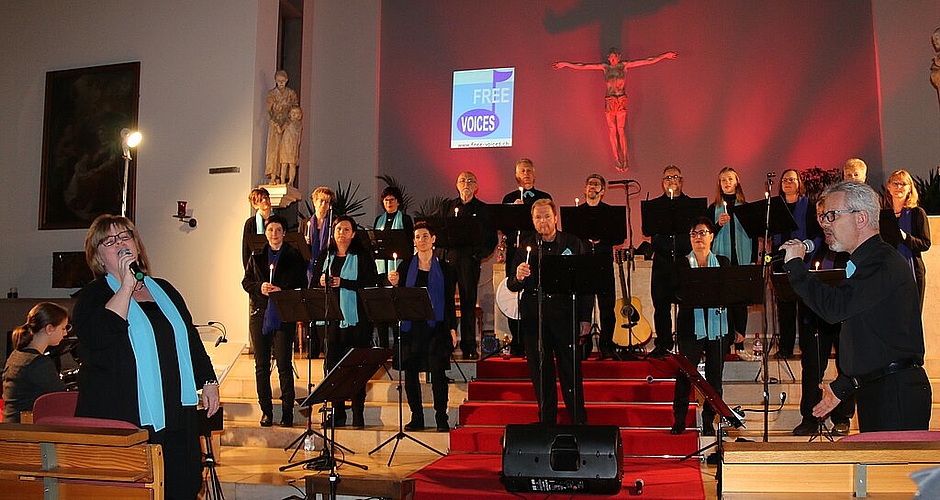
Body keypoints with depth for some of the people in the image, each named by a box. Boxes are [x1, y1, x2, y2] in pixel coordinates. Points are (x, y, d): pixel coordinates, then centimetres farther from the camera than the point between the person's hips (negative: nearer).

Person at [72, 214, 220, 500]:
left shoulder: (164, 290, 17)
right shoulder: (93, 297, 1)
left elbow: (190, 339, 23)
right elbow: (99, 337, -20)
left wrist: (208, 381, 15)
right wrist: (126, 285, -15)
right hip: (121, 422, -5)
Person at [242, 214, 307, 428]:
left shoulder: (294, 256, 3)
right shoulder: (257, 257, 13)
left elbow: (301, 285, 1)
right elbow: (246, 281, 12)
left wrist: (281, 290, -14)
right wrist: (259, 288, -8)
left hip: (284, 316, -3)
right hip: (260, 314, 3)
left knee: (284, 364, -5)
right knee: (261, 365, 6)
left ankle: (287, 411, 2)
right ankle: (266, 410, 15)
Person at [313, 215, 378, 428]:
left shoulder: (362, 257, -1)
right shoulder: (326, 257, 14)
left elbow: (371, 284, -10)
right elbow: (315, 281, 18)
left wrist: (343, 283, -15)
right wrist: (321, 281, -5)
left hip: (356, 318, -4)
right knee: (332, 366, 4)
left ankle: (358, 414, 6)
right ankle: (337, 413, 13)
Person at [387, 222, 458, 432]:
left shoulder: (444, 268, 6)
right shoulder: (406, 266, 9)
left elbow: (450, 301, 6)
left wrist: (452, 328, 0)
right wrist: (395, 284, -12)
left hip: (436, 327, -2)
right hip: (411, 326, 2)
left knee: (437, 372, -5)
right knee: (410, 372, 2)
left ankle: (441, 418, 3)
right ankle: (416, 417, 12)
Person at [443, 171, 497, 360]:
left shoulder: (483, 209, 8)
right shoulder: (448, 206, 17)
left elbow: (492, 238, 7)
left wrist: (480, 254, -6)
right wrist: (441, 253, 0)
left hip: (469, 260, -2)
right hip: (448, 258, 2)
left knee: (468, 303, -1)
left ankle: (469, 347, 4)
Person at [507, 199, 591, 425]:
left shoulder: (573, 244, 5)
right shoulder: (525, 247, 7)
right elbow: (511, 286, 4)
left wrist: (585, 318, 0)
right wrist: (518, 278, -20)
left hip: (565, 315, -1)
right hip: (533, 318, 2)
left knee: (571, 372, 0)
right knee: (541, 374, 7)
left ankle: (579, 422, 12)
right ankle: (547, 423, 18)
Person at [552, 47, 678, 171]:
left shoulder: (624, 65, 3)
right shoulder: (605, 67, 4)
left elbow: (648, 61, 2)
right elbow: (582, 66, 3)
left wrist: (665, 55, 0)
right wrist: (565, 64, 0)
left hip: (621, 101, -1)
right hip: (609, 101, 1)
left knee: (621, 130, -3)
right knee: (612, 131, 3)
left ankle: (624, 159, 2)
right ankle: (617, 159, 8)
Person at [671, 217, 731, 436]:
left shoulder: (723, 263, 10)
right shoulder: (681, 264, 3)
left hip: (718, 327, 2)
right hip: (691, 327, -2)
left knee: (714, 375, 5)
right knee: (685, 374, -4)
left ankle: (708, 421, 16)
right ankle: (679, 421, 8)